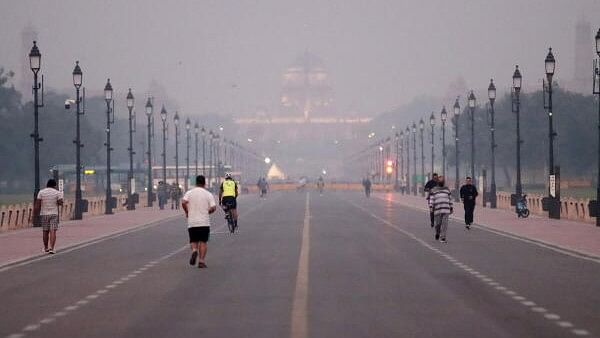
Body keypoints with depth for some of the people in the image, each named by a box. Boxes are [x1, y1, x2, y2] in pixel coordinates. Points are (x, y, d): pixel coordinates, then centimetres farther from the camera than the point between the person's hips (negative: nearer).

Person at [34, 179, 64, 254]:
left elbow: (37, 205, -4)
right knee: (53, 231, -6)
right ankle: (51, 248, -18)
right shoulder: (57, 192, -2)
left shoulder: (41, 192, 1)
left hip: (43, 214, 2)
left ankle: (46, 248, 25)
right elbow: (60, 203, -11)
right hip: (54, 214, -2)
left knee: (45, 232, 13)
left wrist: (35, 215, -2)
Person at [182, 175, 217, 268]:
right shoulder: (208, 194, 1)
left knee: (193, 241, 13)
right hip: (204, 222, -1)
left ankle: (194, 250, -18)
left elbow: (183, 202, -13)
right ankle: (202, 261, -3)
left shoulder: (189, 192, 3)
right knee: (203, 242, 6)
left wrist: (187, 212, 3)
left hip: (192, 222, 1)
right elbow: (213, 208, -8)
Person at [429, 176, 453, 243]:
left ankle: (442, 238, -8)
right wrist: (431, 207, -11)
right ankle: (437, 233, 33)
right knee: (438, 223, 3)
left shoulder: (447, 189, 15)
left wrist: (451, 208, 16)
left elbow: (450, 199, 18)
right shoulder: (433, 190, 7)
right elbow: (431, 199, 1)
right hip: (437, 210, -1)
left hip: (446, 210, 1)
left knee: (444, 224, -8)